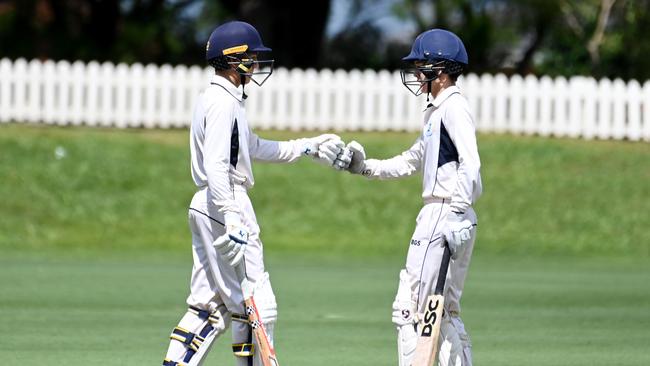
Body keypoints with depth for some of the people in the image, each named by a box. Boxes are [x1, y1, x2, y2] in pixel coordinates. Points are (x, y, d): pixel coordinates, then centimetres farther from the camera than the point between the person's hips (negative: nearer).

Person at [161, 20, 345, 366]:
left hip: (206, 209, 10)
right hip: (225, 206, -10)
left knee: (208, 305, 11)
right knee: (256, 305, -5)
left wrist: (307, 147, 28)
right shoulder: (223, 103, -14)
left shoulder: (213, 99, 18)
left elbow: (254, 148, 28)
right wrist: (232, 220, -28)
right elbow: (216, 167, -23)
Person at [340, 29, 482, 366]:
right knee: (444, 311, 15)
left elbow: (470, 165, -21)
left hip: (445, 214, -11)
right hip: (435, 215, 11)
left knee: (409, 309, -10)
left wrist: (456, 216, -27)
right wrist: (365, 167, 18)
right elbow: (411, 161, 28)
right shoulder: (436, 111, 20)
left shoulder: (454, 107, -11)